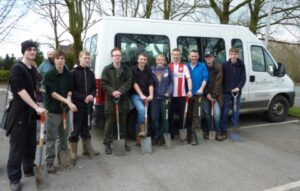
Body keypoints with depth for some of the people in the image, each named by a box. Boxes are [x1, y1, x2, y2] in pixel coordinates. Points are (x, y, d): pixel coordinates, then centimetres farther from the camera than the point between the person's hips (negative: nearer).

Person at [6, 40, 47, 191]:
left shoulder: (34, 69, 10)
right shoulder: (17, 68, -14)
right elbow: (21, 91, -21)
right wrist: (37, 107, -26)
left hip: (31, 112, 7)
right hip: (19, 112, -7)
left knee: (31, 143, 15)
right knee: (17, 146, 0)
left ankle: (29, 169, 31)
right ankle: (14, 178, 11)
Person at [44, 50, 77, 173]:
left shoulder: (68, 75, 6)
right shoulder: (49, 75, -8)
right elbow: (52, 93, -13)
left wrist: (68, 100, -10)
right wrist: (67, 101, -22)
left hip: (64, 109, 5)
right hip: (53, 110, -4)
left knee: (64, 136, 15)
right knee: (51, 138, 0)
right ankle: (50, 163, 9)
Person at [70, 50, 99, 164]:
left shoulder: (91, 73, 12)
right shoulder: (74, 73, -4)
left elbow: (94, 88, 13)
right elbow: (72, 90, -9)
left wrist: (92, 95, -8)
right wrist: (83, 98, -18)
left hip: (89, 105, 5)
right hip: (78, 105, -5)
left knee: (86, 128, 15)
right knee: (76, 129, 0)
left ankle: (86, 149, 28)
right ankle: (73, 152, 10)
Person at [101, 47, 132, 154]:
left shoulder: (127, 69, 7)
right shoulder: (107, 69, 2)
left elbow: (128, 83, -2)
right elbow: (103, 84, -4)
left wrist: (120, 91, -18)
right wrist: (112, 92, -19)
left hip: (123, 100, 2)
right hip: (110, 100, -2)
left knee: (122, 122, 13)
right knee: (109, 123, 2)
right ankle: (107, 144, 11)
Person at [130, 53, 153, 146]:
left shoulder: (148, 70, 8)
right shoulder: (133, 69, -3)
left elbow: (150, 84, 1)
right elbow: (134, 83, -10)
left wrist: (151, 95, -13)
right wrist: (141, 95, -18)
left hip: (145, 96, 4)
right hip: (136, 95, -4)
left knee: (141, 111, 5)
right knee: (141, 109, -30)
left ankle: (138, 138, 13)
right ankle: (142, 130, -20)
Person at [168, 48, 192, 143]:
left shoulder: (184, 66, 6)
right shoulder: (168, 66, 7)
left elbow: (188, 78, -3)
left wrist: (189, 90, -17)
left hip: (182, 95, 0)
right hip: (171, 95, 1)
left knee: (182, 115, 6)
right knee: (170, 115, 6)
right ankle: (171, 134, 18)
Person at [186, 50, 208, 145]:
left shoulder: (202, 66, 5)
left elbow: (205, 78, -4)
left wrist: (201, 89, -17)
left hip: (198, 94, -3)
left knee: (196, 114, -7)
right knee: (189, 114, 8)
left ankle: (192, 135, -6)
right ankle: (190, 134, 19)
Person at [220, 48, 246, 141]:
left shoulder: (241, 65, 2)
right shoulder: (225, 65, -1)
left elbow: (243, 78, 1)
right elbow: (222, 79, 0)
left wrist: (238, 87, -14)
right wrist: (223, 89, -7)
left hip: (237, 92, 1)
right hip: (226, 92, -1)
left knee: (236, 111, 8)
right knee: (225, 112, 1)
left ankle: (235, 128, 21)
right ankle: (224, 131, 10)